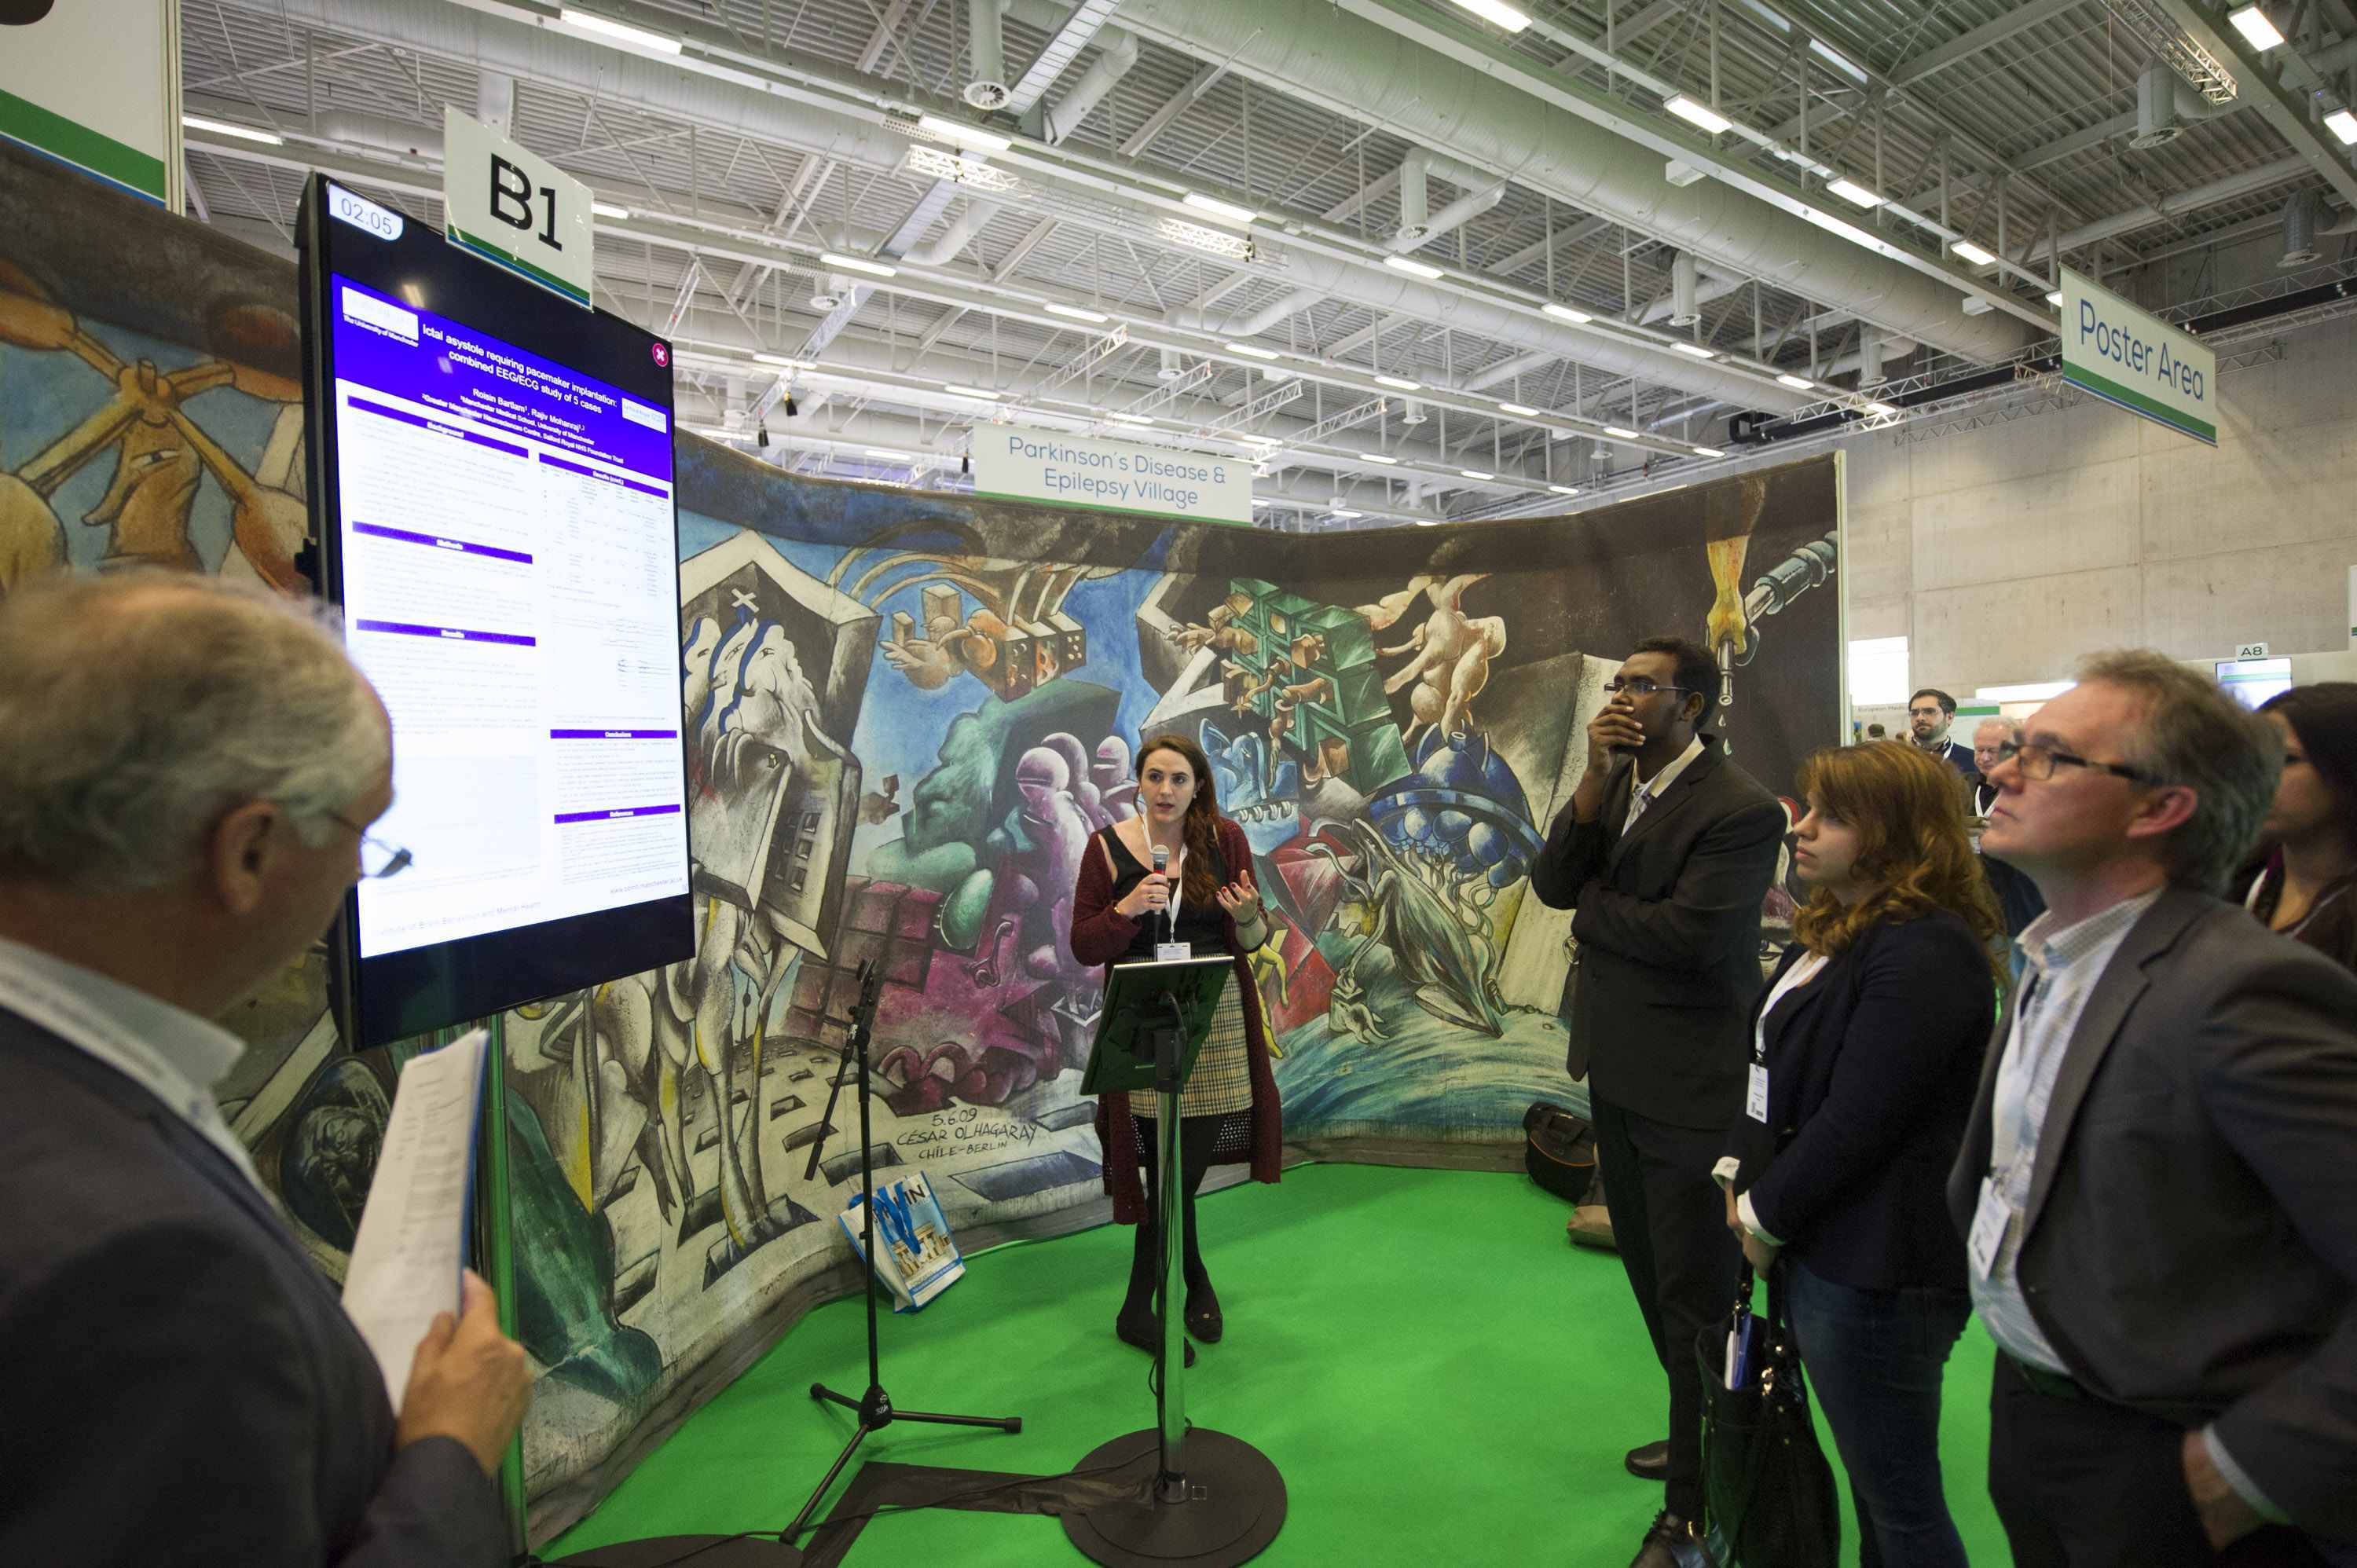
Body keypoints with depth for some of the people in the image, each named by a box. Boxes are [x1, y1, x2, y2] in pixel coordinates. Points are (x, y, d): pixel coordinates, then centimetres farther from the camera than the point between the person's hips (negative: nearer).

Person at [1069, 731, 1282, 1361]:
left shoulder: (1226, 839, 0)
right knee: (1174, 1166, 2)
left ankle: (1139, 1308, 28)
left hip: (1217, 1020, 2)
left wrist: (1247, 916, -20)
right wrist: (1127, 907, -20)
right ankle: (1195, 1279, 31)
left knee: (1189, 1161, 6)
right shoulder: (1107, 848, -3)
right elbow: (1084, 948, -3)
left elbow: (1252, 943, 3)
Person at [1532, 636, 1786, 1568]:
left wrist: (1591, 907, -11)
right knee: (1653, 1274, 23)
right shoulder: (1614, 789, 5)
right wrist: (1596, 779, -15)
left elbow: (1687, 932, -28)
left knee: (1697, 1296, 7)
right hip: (1618, 1071, 8)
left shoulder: (1740, 809, -19)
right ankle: (1702, 1439, 46)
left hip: (1690, 1088, -8)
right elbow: (1553, 883, -5)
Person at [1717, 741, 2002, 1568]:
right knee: (1870, 1479, 25)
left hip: (1876, 1273, -9)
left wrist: (1767, 1215, -11)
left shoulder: (1925, 954, -21)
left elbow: (1855, 1122, -23)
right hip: (1813, 1253, 9)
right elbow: (1771, 1062, 13)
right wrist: (1739, 1176, 3)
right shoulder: (1836, 930, 10)